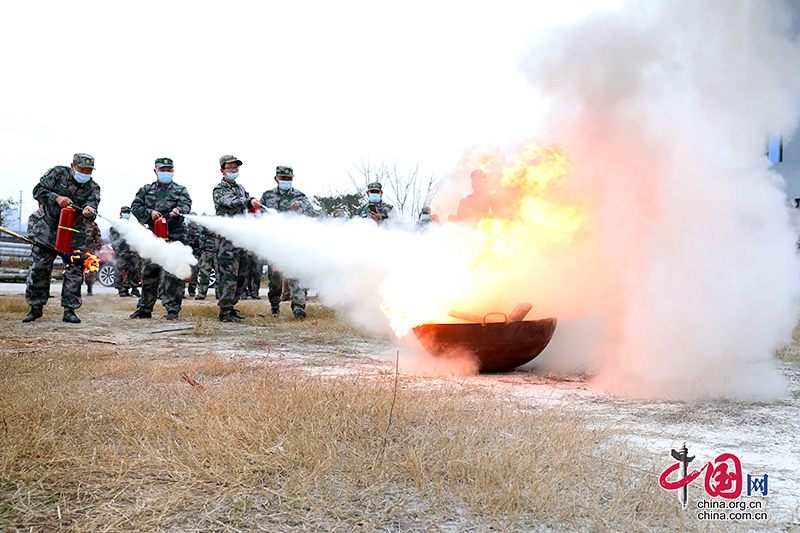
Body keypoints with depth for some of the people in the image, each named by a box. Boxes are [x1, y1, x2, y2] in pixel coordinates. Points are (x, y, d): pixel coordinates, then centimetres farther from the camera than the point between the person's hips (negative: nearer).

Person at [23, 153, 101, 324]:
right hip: (47, 229, 0)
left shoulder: (93, 188, -6)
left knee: (74, 271, -4)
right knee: (38, 268, 3)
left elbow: (92, 205, -20)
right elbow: (38, 190, -9)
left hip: (74, 235, 1)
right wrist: (56, 198, -25)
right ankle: (36, 307, 15)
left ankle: (69, 310, 4)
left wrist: (88, 211, -44)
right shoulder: (57, 173, -8)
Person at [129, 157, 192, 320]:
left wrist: (178, 210, -33)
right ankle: (144, 308, 20)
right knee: (148, 273, 10)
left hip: (174, 239, -3)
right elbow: (135, 206, 7)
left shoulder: (180, 190, 7)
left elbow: (186, 205, -10)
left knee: (172, 273, -9)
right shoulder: (146, 190, 15)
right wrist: (149, 213, -11)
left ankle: (172, 309, -4)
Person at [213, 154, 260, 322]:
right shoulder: (219, 189, -6)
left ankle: (230, 307, 19)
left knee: (240, 274, 11)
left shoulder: (240, 188, 19)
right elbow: (231, 202, -25)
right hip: (227, 237, -8)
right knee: (228, 274, -11)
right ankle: (225, 312, -8)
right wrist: (249, 201, -40)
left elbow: (246, 209, 29)